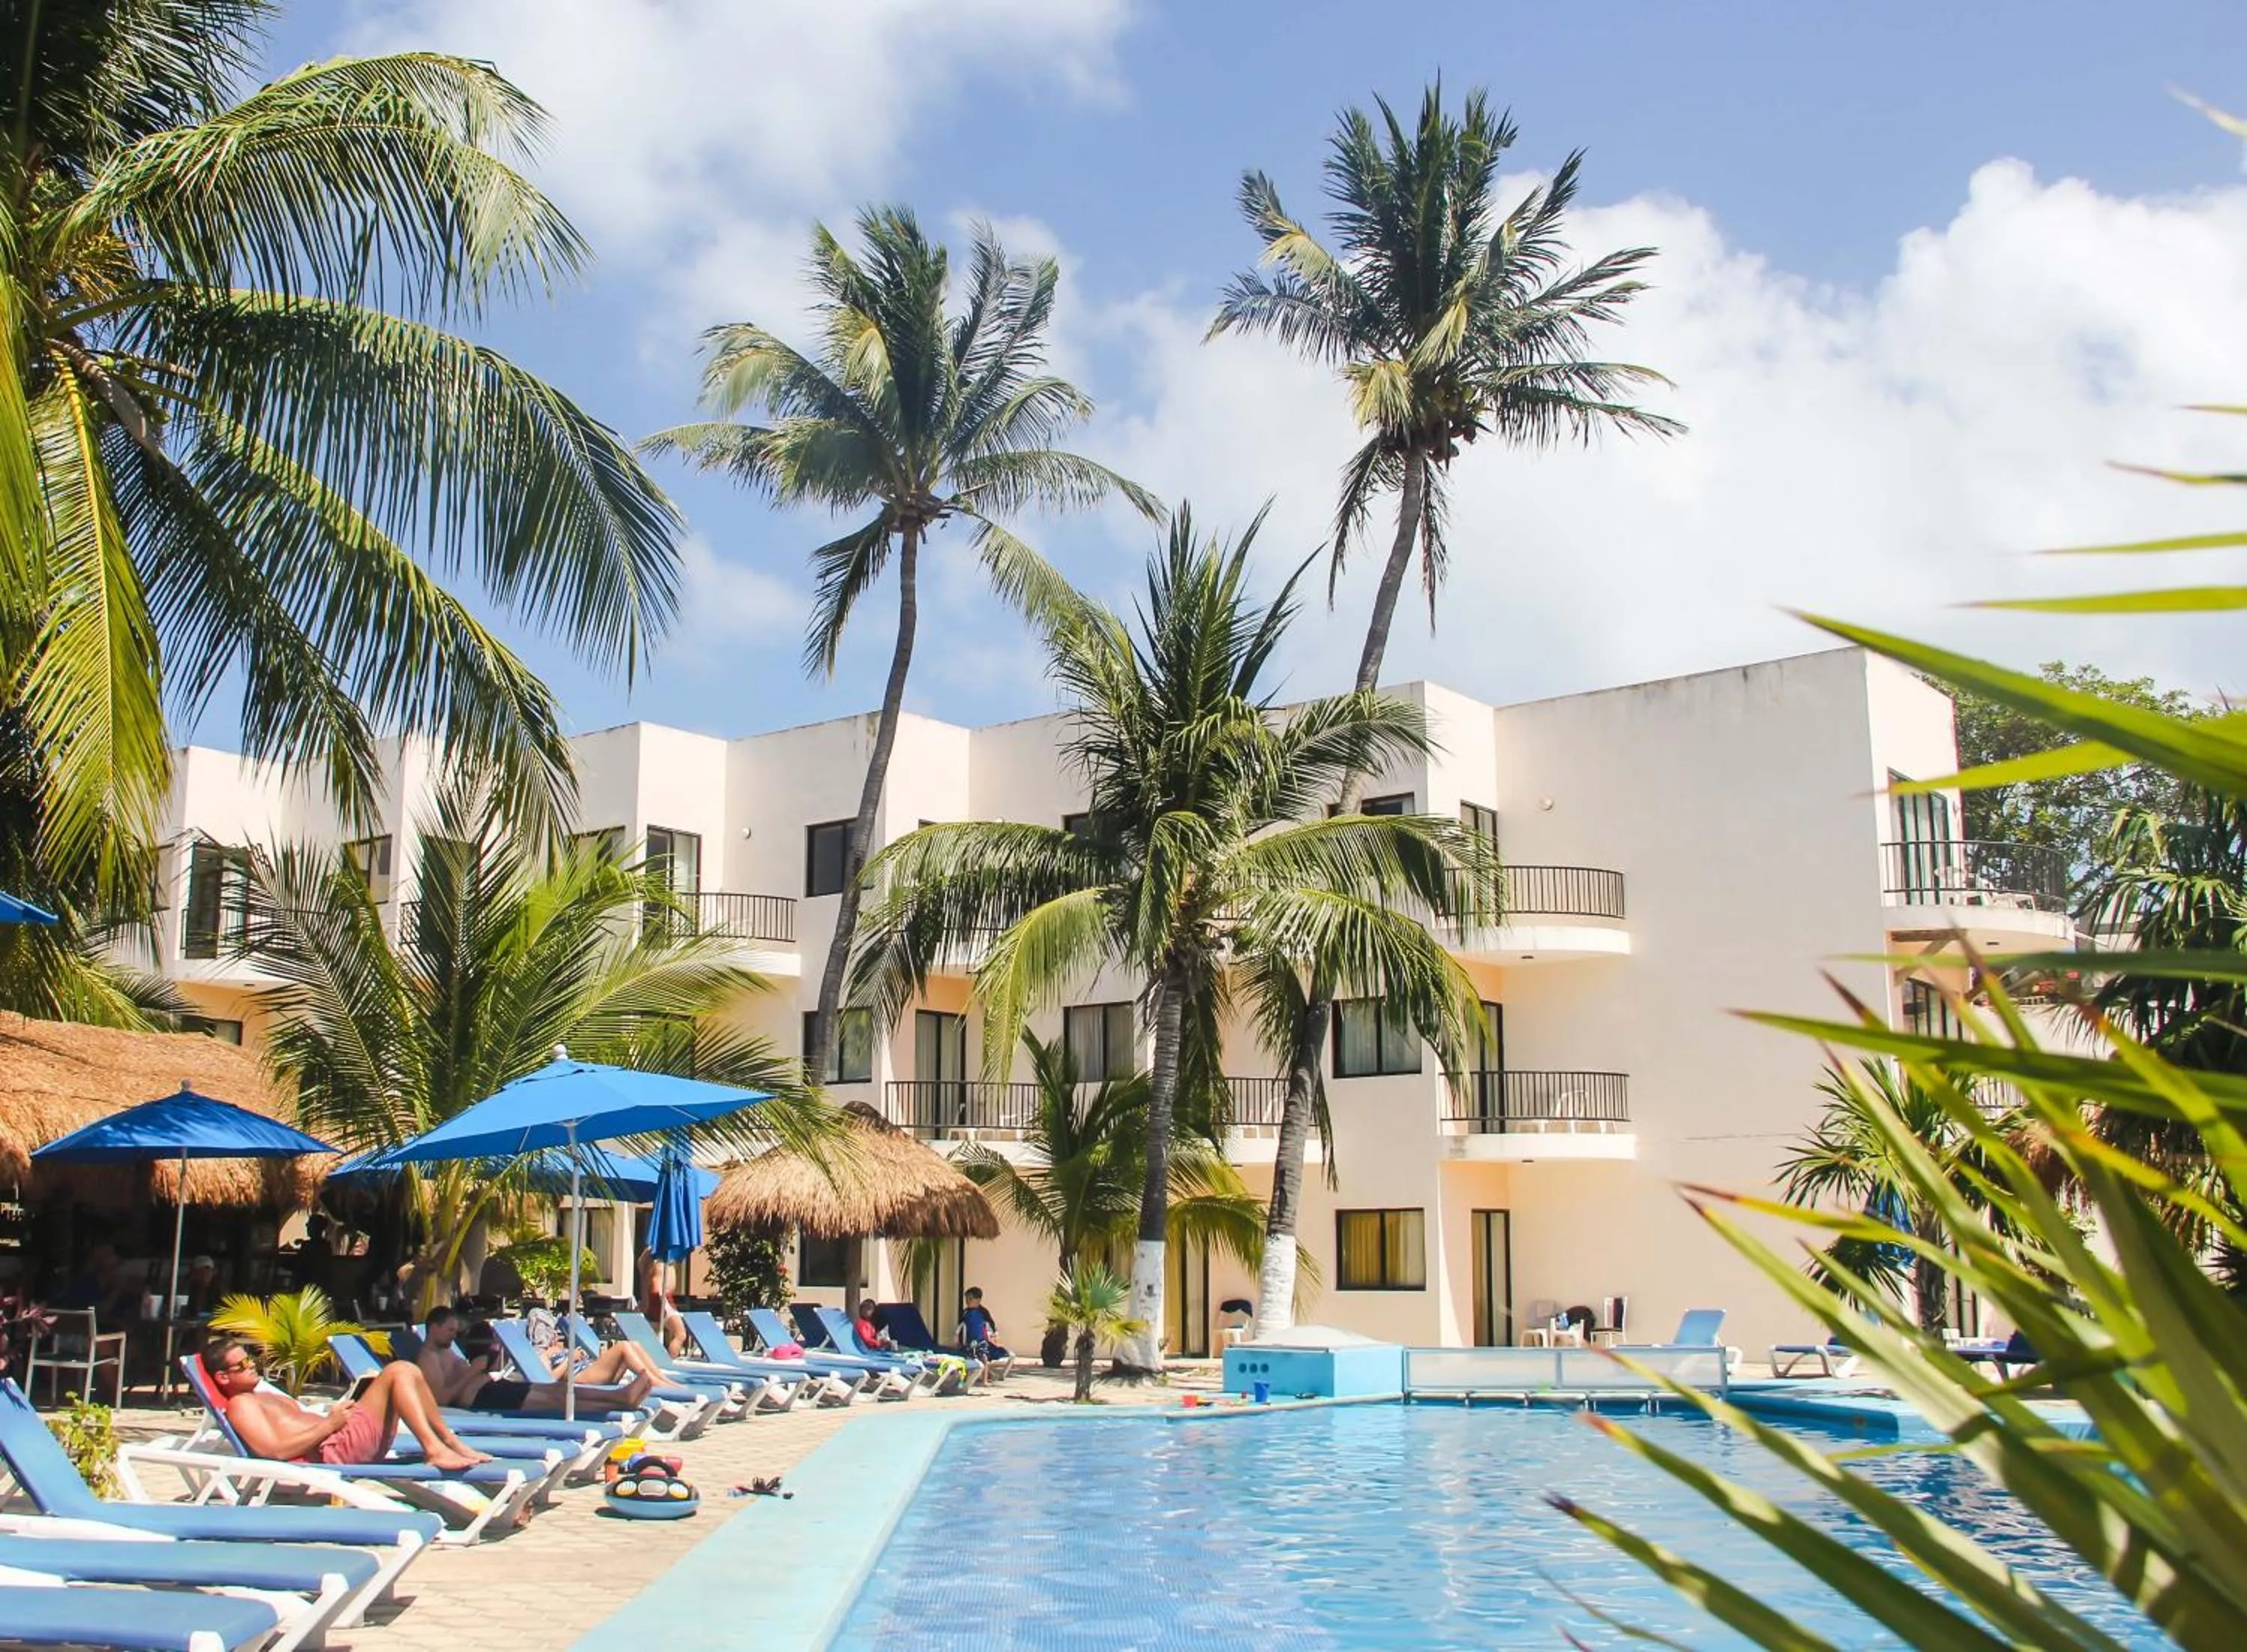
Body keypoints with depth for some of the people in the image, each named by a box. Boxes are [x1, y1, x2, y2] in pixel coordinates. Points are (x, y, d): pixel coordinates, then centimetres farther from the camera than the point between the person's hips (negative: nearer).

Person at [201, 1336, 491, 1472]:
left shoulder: (263, 1397, 28)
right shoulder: (240, 1405, -3)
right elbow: (276, 1450, -17)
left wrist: (335, 1413, 8)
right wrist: (330, 1424, -16)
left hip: (347, 1439, 10)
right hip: (334, 1451, -10)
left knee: (407, 1372, 9)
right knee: (399, 1371, -15)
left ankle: (452, 1443, 4)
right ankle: (435, 1450, -27)